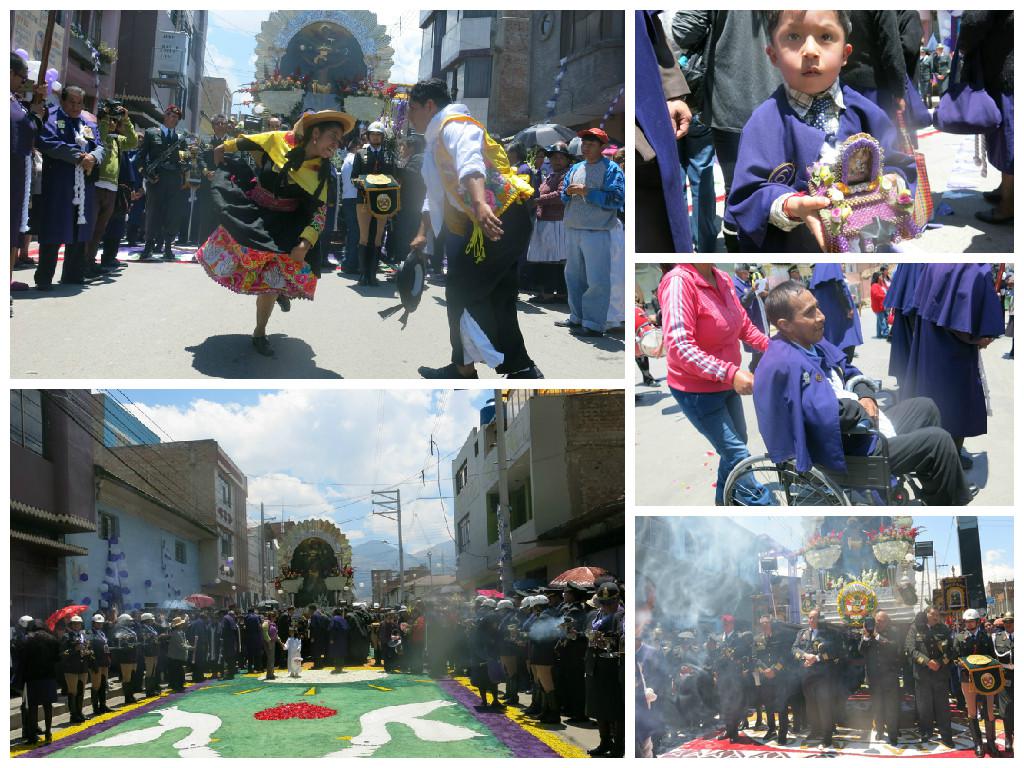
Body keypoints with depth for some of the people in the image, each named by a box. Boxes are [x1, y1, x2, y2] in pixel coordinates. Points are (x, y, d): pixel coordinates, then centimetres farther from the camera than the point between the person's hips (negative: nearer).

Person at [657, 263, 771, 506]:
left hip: (727, 385, 8)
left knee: (735, 447, 22)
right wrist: (730, 372, -37)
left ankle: (723, 503, 42)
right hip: (697, 391, -8)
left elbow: (744, 325, 11)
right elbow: (679, 346, -32)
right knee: (738, 454, -4)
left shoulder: (723, 279, -3)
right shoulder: (679, 281, -27)